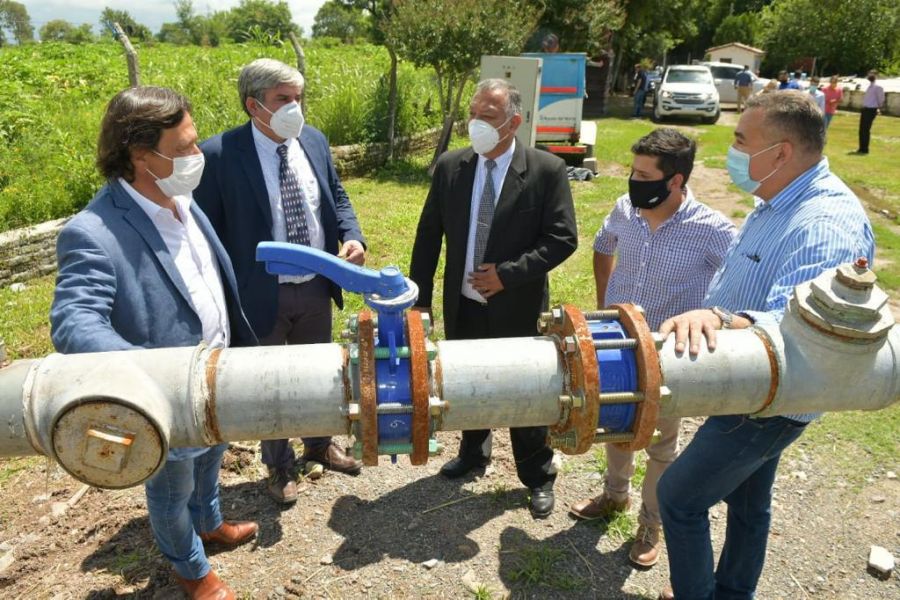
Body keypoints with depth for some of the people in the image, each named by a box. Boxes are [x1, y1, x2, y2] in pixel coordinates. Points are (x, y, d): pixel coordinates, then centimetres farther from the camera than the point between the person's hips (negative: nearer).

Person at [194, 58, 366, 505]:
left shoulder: (314, 140, 0)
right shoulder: (219, 154, -17)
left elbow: (336, 197, 9)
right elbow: (209, 231, -13)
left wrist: (353, 237, -11)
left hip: (316, 287, 5)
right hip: (261, 295, -5)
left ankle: (319, 444, 50)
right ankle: (278, 465, 41)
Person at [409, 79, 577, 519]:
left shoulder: (546, 170, -11)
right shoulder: (450, 167, -1)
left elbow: (563, 238, -11)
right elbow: (428, 236, 3)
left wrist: (508, 274, -20)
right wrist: (421, 298, 1)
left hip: (517, 308, -3)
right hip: (463, 306, 4)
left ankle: (538, 477, 34)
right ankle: (473, 453, 47)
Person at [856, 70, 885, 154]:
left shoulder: (878, 87, -10)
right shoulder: (869, 86, 15)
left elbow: (881, 99, -8)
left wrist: (879, 108, 0)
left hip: (871, 110, -8)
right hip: (865, 109, 8)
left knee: (866, 130, -7)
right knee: (862, 129, 10)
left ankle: (865, 149, -1)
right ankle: (861, 148, 18)